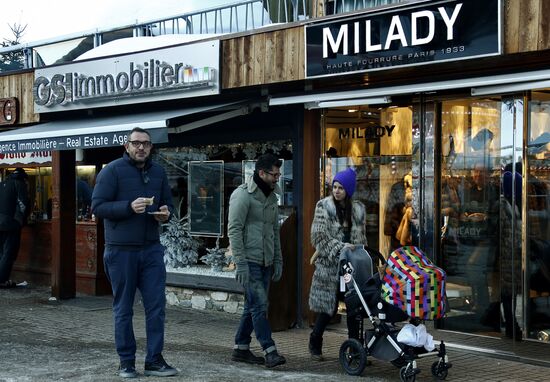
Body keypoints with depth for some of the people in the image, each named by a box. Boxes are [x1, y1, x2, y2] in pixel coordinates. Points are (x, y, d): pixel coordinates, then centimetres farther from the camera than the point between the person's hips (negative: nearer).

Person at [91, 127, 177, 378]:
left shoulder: (158, 172, 11)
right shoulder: (112, 171, -5)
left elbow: (167, 205, 20)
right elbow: (97, 206, -10)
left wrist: (165, 214, -4)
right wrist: (129, 207, -23)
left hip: (151, 249, 4)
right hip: (121, 251, -4)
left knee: (156, 305, 3)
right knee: (123, 308, 6)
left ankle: (154, 360, 13)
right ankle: (126, 362, 17)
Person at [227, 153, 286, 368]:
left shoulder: (271, 196, 15)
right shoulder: (243, 195, -10)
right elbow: (234, 230, -14)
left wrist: (278, 261, 16)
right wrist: (241, 263, -19)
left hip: (265, 262, 8)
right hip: (250, 261, -8)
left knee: (253, 306, 11)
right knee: (259, 305, -10)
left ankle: (241, 348, 19)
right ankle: (270, 351, -8)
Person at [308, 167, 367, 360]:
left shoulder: (358, 209, 9)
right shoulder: (324, 207, -3)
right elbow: (319, 236, -10)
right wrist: (340, 247, -19)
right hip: (329, 263, -4)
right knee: (328, 305, -1)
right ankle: (315, 344, 20)